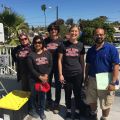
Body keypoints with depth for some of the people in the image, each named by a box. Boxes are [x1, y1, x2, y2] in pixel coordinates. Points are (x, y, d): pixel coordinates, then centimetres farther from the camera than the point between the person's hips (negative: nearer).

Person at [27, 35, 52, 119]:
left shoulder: (47, 53, 1)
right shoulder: (31, 55, -7)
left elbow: (50, 65, 0)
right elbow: (31, 69, -10)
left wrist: (46, 75, -12)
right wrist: (40, 77, -15)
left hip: (45, 78, 2)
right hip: (34, 79, -2)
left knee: (42, 95, 13)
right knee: (34, 94, 12)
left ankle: (41, 111, 32)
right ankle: (33, 110, 35)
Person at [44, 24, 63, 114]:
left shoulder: (61, 41, -4)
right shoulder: (46, 41, 2)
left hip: (57, 66, -2)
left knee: (58, 85, 7)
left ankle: (56, 104, 24)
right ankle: (49, 102, 33)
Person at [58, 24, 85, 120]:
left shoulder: (81, 45, -1)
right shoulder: (64, 44, -4)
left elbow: (82, 61, 5)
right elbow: (60, 60, -2)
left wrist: (83, 74, 5)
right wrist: (60, 74, -6)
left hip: (78, 74, 1)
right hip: (66, 74, 0)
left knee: (77, 94, 11)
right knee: (68, 94, 13)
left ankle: (77, 112, 31)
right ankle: (68, 111, 34)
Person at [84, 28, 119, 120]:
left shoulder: (111, 49, -9)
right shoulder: (90, 50, 6)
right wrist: (86, 78, 10)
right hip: (92, 79, 5)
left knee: (105, 104, 10)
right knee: (91, 100, 20)